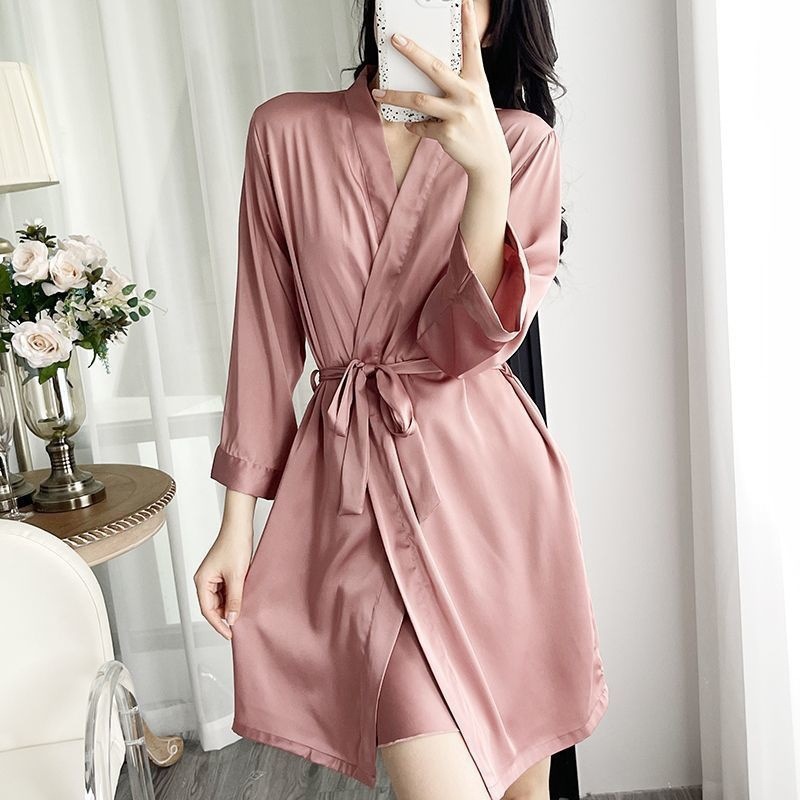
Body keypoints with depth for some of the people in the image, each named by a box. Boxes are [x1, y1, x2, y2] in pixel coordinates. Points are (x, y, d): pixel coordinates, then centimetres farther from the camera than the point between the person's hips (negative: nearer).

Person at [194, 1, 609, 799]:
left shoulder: (522, 142, 1)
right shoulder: (285, 131, 1)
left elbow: (467, 340, -10)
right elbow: (266, 337, 4)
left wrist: (486, 169, -25)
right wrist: (238, 521, 5)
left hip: (488, 477, 1)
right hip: (351, 480, -1)